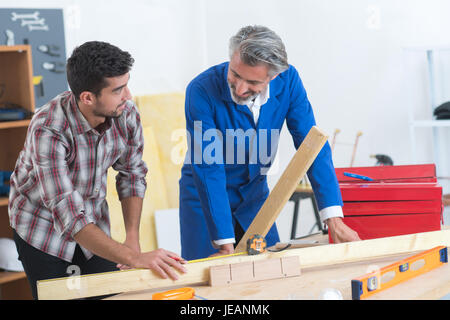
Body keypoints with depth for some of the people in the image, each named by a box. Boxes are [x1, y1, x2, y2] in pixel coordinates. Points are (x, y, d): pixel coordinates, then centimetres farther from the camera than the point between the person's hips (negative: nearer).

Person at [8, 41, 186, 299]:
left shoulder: (127, 114, -19)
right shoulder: (48, 130, -35)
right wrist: (134, 258, -46)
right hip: (43, 223, -4)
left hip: (93, 219, 4)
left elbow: (132, 174, -2)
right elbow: (68, 215, -39)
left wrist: (133, 238, -13)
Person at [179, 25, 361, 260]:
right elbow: (207, 170, -29)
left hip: (254, 193, 3)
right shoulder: (202, 90, -28)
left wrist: (334, 220, -25)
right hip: (204, 195, -3)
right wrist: (224, 244, -31)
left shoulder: (287, 81, -17)